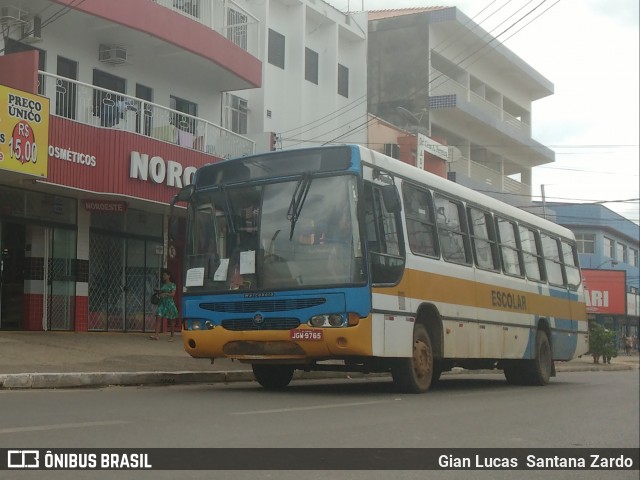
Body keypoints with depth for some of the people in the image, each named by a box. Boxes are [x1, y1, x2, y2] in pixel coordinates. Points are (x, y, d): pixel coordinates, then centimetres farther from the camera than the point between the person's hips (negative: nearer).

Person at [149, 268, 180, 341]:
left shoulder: (172, 285, 0)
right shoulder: (162, 285, 14)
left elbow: (173, 294, -10)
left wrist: (165, 294, -21)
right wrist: (159, 293, -2)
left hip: (169, 303, -4)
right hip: (162, 303, 4)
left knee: (171, 320, 2)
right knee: (158, 317, -11)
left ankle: (172, 336, 13)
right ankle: (157, 335, -15)